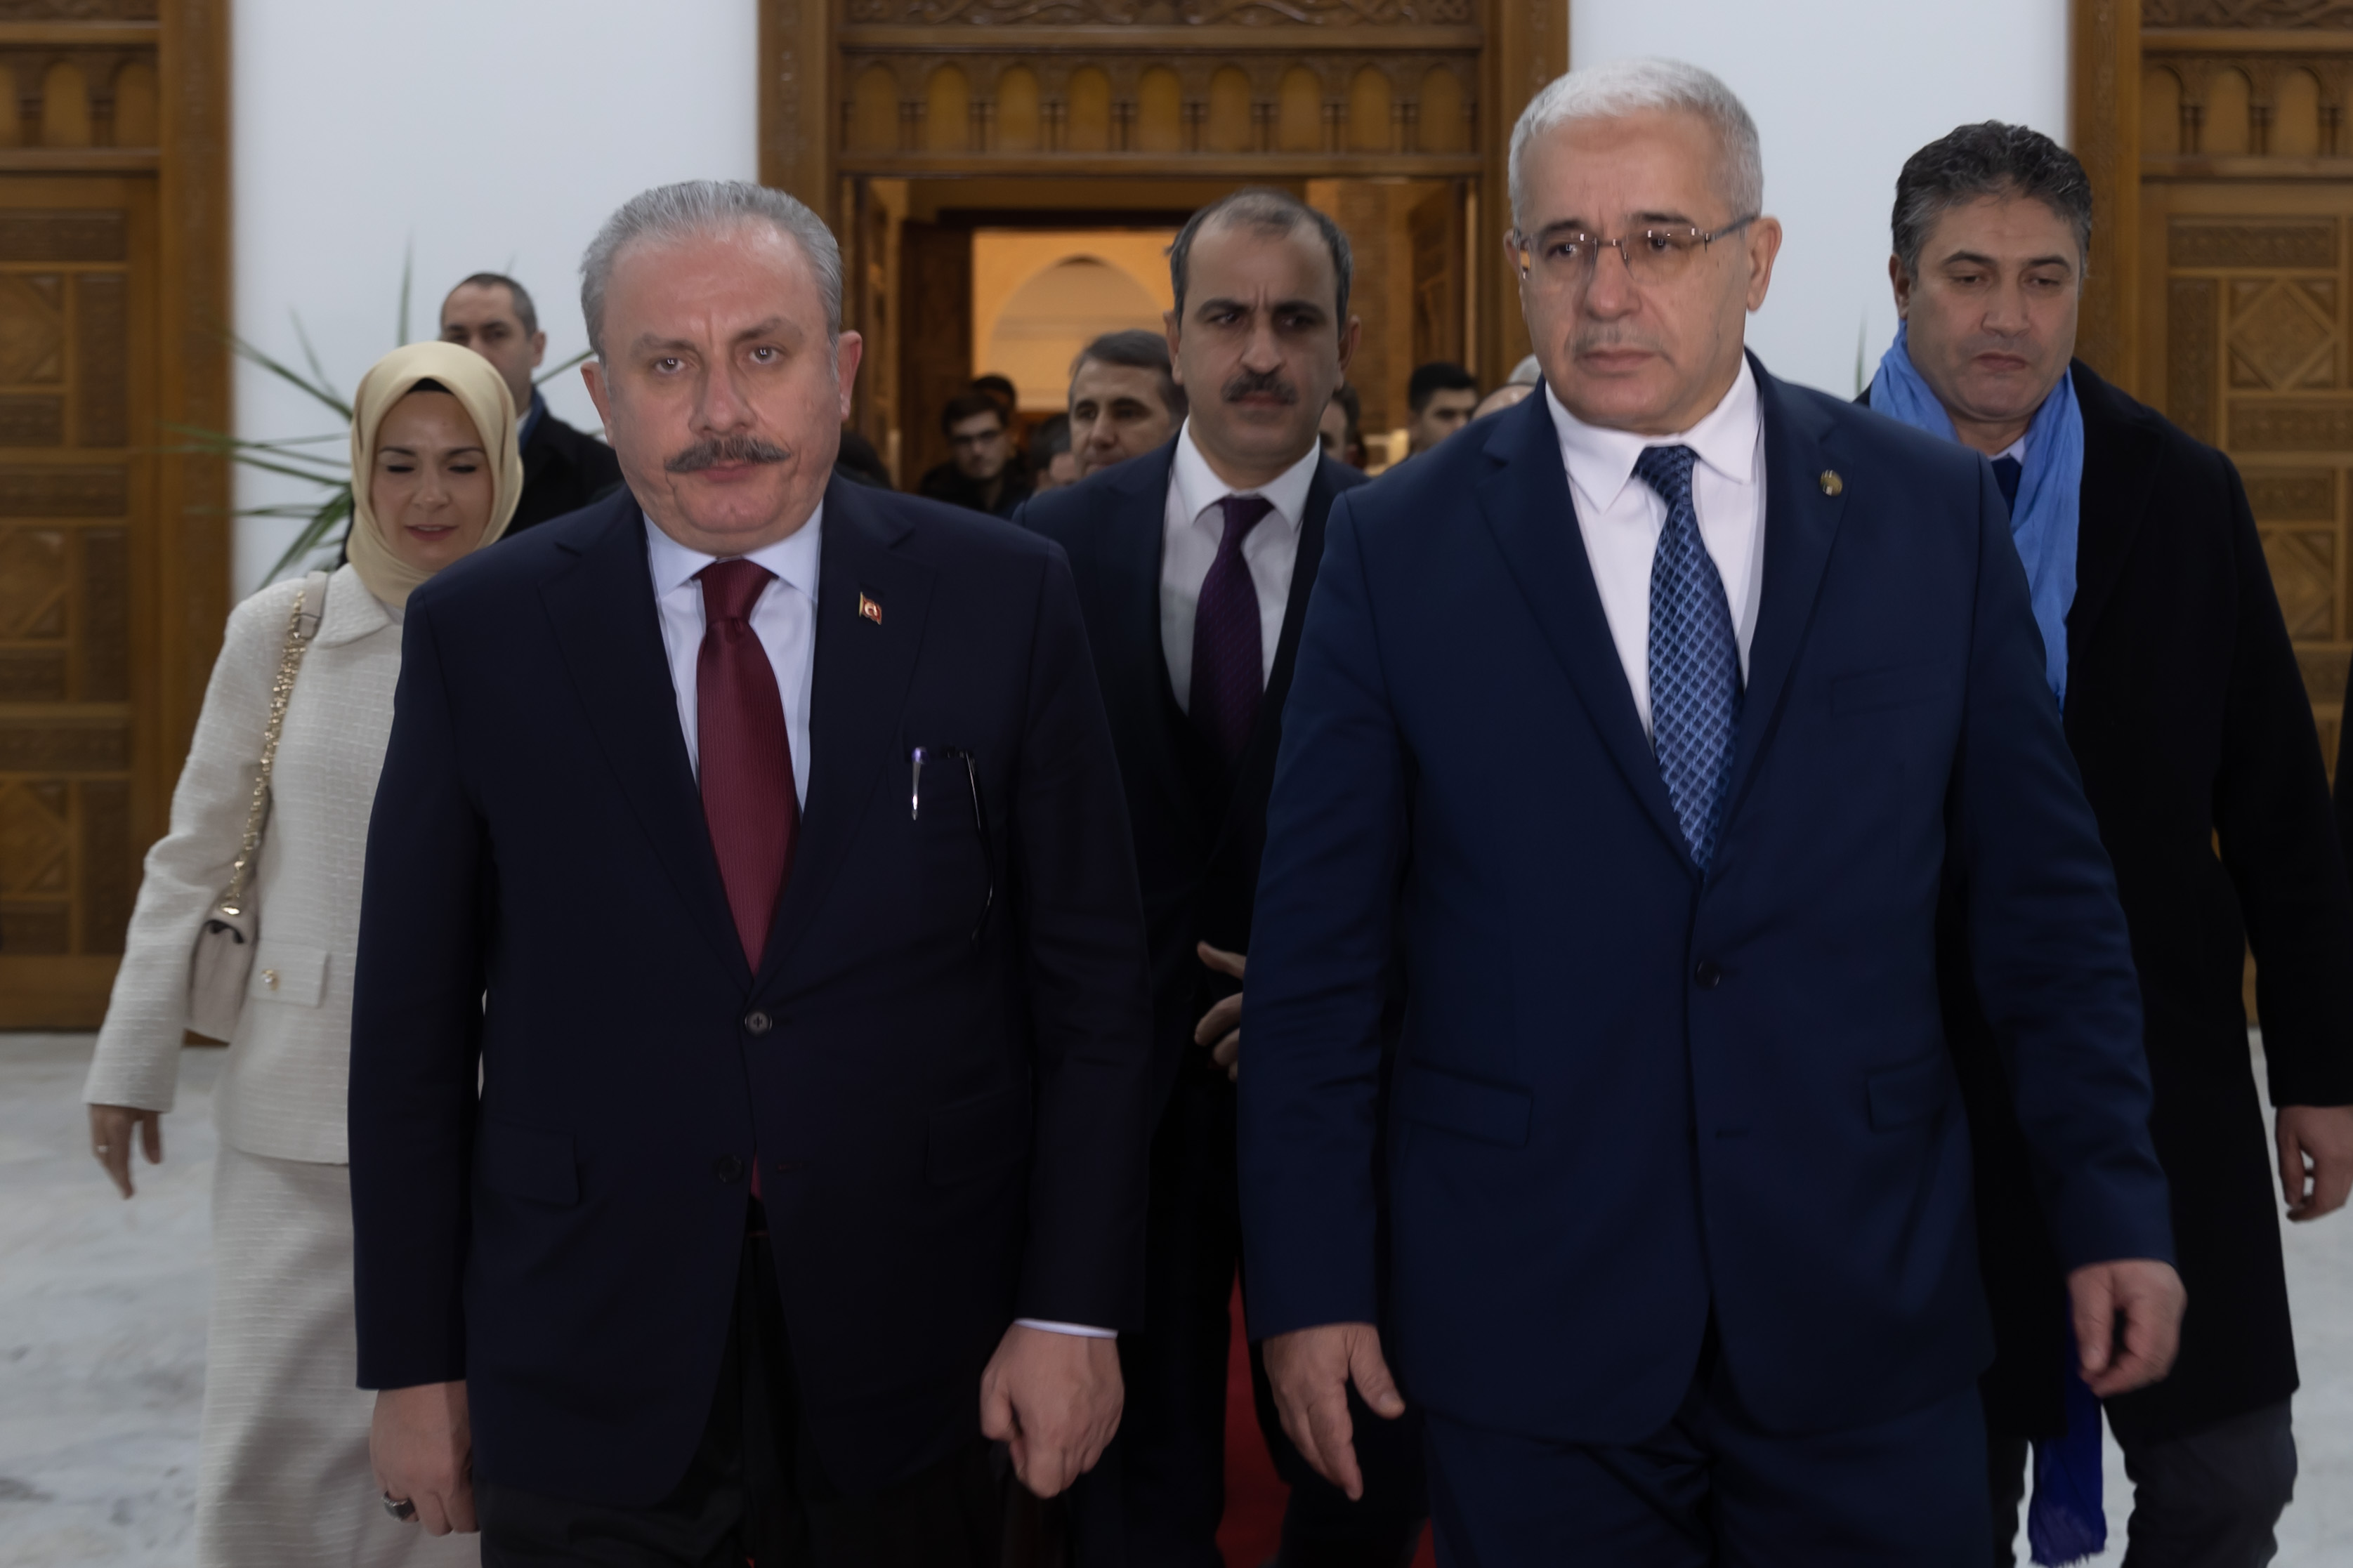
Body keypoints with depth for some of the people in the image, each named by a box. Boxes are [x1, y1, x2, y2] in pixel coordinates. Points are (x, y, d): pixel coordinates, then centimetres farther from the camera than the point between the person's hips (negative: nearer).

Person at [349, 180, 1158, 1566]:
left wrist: (1073, 1307, -5)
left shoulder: (1004, 601, -3)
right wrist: (416, 1362, 1)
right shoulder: (482, 635, -3)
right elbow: (413, 1022, 1)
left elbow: (1091, 981, -1)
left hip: (914, 1359, 0)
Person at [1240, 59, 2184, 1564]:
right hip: (1530, 1327, -1)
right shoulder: (1396, 546, -1)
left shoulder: (1935, 510, 2)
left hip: (1870, 1316, 1)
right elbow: (1318, 948, 0)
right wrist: (1309, 1281, -1)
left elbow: (2044, 890, 5)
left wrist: (2115, 1210, 4)